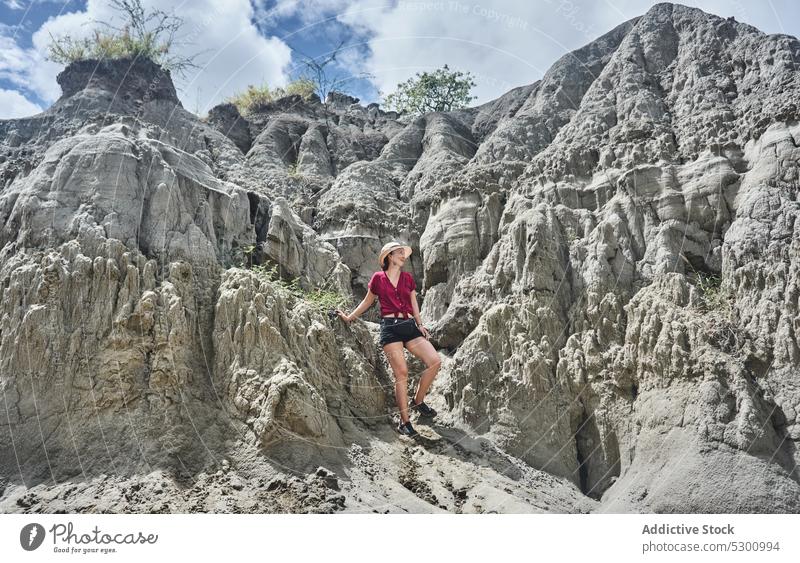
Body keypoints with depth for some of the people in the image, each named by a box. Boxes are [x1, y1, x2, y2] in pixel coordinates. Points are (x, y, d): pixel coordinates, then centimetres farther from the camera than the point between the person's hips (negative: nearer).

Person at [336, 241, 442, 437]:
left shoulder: (408, 278, 14)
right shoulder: (378, 278, 6)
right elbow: (367, 302, 18)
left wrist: (420, 325, 6)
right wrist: (349, 317, 20)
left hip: (409, 325, 4)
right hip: (390, 327, -4)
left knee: (435, 361, -11)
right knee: (401, 372, -10)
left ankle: (417, 401, 9)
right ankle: (404, 421, -1)